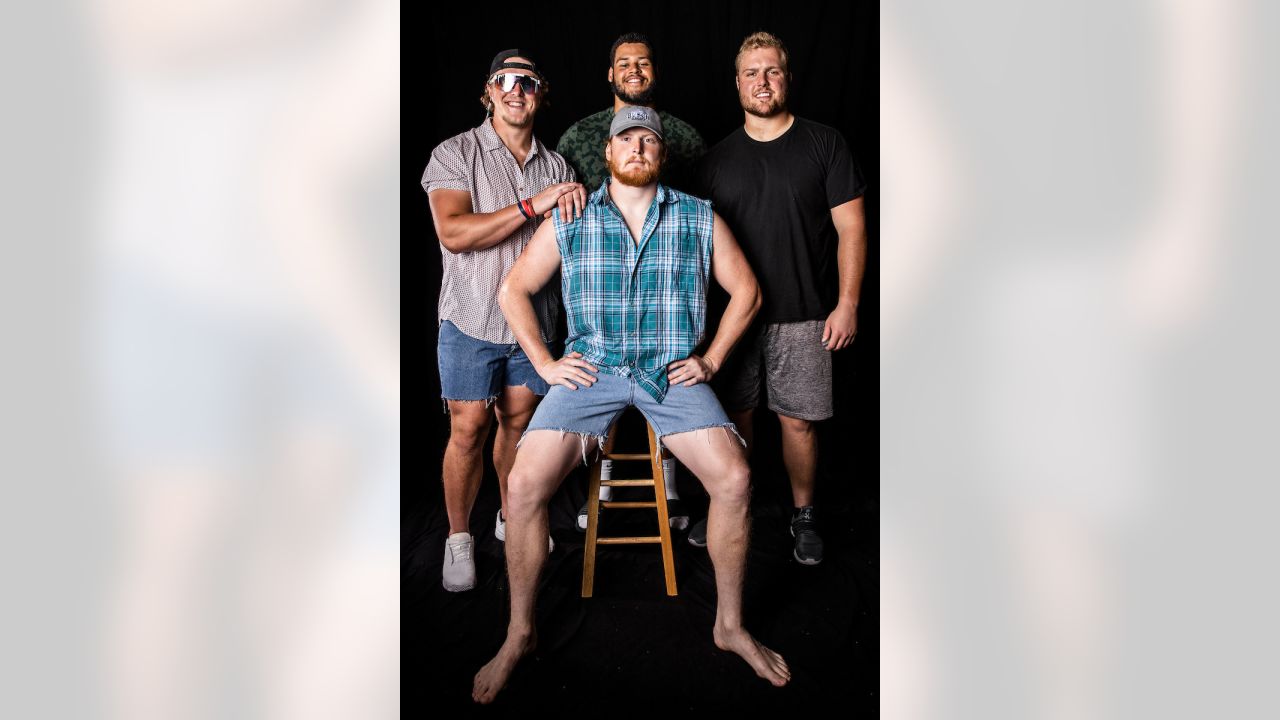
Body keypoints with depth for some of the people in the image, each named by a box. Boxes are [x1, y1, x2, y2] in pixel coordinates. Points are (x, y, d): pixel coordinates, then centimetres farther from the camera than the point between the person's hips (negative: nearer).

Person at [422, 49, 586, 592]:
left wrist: (579, 204, -9)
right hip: (472, 320, -4)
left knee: (518, 421, 13)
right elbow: (452, 232, -20)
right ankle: (458, 538, 15)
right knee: (468, 429, -1)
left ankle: (511, 517, 32)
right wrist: (533, 205, -24)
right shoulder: (455, 154, -5)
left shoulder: (555, 165, 8)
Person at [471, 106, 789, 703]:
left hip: (673, 371, 0)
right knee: (524, 485, -19)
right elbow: (512, 289, 12)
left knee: (734, 479, -21)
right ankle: (519, 633, 2)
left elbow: (745, 290, 13)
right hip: (589, 369, 0)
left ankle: (729, 624, 2)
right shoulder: (568, 222, 8)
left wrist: (710, 360, 3)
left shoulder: (699, 219, 8)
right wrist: (545, 363, 2)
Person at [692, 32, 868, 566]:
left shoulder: (824, 145, 1)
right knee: (733, 415, 9)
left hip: (803, 316, -2)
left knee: (798, 421, 3)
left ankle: (803, 515, 23)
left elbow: (851, 227, -1)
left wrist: (847, 303, -8)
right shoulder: (718, 159, 9)